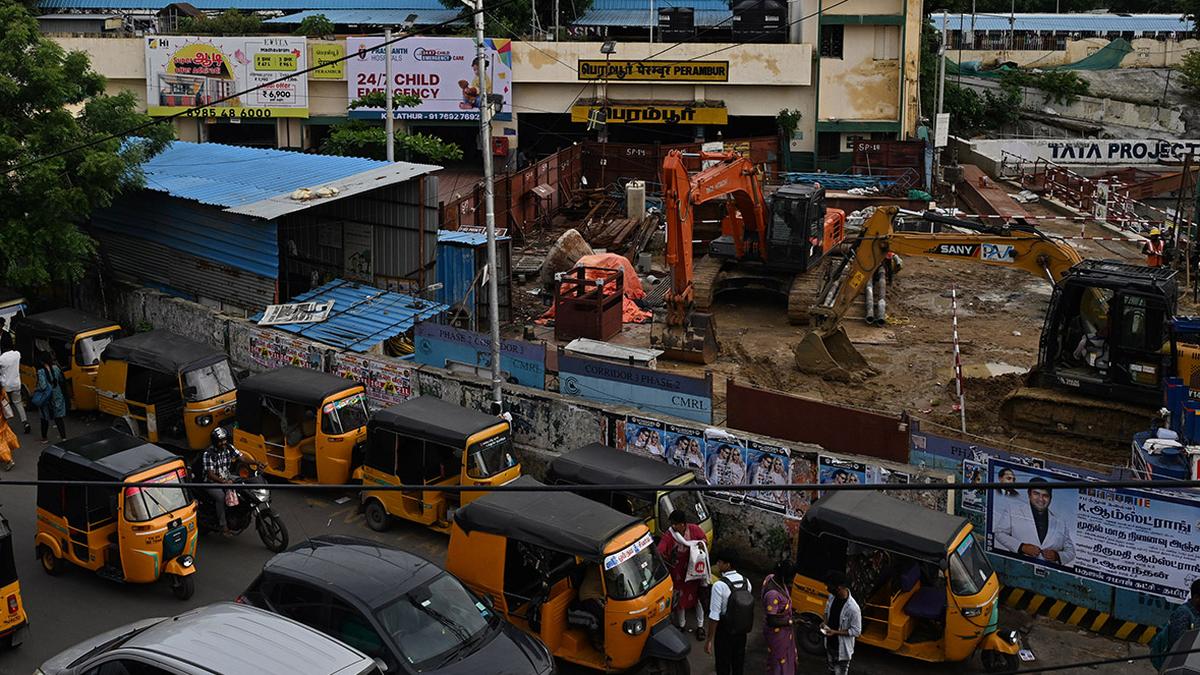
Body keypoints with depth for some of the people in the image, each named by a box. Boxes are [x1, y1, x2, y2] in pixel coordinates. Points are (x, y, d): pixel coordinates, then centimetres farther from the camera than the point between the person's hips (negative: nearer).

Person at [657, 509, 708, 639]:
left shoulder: (695, 530, -15)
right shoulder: (668, 535, -20)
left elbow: (705, 539, 2)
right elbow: (660, 552, -28)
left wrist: (702, 543, -20)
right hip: (678, 573, -1)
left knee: (698, 598, 14)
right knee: (680, 599, 13)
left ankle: (700, 626, 32)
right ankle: (682, 625, 36)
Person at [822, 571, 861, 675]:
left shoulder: (852, 608, -33)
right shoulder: (832, 597, -11)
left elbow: (856, 631, -23)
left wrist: (835, 632, -26)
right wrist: (825, 623, -8)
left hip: (842, 648, -7)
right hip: (830, 643, 7)